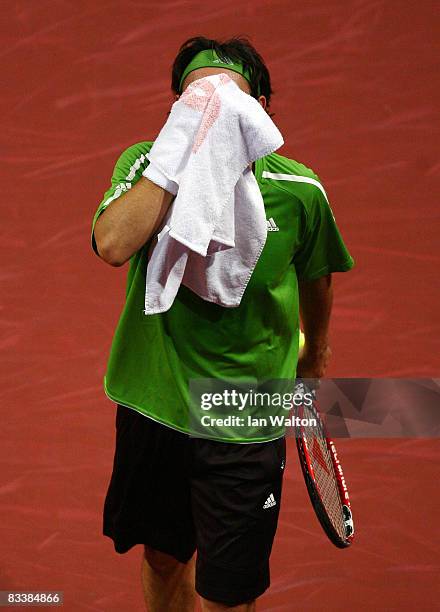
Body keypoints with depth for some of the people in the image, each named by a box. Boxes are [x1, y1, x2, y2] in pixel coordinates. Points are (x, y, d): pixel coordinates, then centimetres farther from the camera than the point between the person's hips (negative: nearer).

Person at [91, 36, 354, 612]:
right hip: (152, 407, 2)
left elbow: (315, 279, 8)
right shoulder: (147, 163, -11)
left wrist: (315, 353, 22)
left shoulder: (299, 190, -12)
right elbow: (113, 244, -32)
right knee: (162, 561, 22)